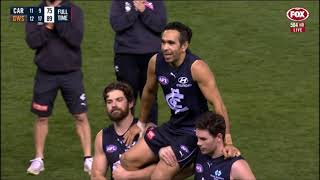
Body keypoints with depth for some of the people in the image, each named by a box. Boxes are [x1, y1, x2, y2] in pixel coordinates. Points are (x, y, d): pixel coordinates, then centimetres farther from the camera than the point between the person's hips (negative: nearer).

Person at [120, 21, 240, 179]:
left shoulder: (197, 68, -23)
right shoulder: (156, 62, -5)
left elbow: (218, 105, -24)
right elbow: (149, 92, 15)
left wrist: (227, 142, -28)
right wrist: (141, 124, 25)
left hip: (195, 131, -7)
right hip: (172, 126, 7)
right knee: (127, 161, 5)